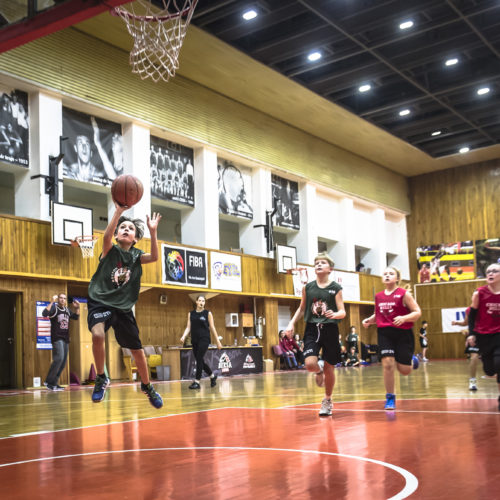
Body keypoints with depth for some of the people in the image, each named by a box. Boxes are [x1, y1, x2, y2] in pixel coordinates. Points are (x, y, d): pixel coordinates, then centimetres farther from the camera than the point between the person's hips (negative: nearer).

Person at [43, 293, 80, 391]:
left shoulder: (67, 310, 15)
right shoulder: (54, 308, -5)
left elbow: (76, 317, 27)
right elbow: (44, 314, -23)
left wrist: (77, 308, 11)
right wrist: (52, 302, -26)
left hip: (65, 339, 7)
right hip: (57, 338, -7)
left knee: (63, 362, 5)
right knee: (59, 358, -21)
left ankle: (54, 383, 11)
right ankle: (48, 381, -11)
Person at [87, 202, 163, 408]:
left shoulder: (136, 256, 5)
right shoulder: (110, 250, -2)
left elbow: (154, 257, -15)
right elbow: (107, 236, -25)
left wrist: (153, 232, -27)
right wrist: (119, 211, -34)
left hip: (123, 308, 3)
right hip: (100, 302, -3)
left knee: (137, 349, 7)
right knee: (98, 335, -32)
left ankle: (147, 386, 31)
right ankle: (101, 379, -10)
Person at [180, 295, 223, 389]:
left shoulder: (208, 313, 1)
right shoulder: (191, 314, 10)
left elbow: (212, 328, 3)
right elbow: (188, 327, 6)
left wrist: (218, 341, 2)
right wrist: (184, 336, -12)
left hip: (204, 339, -4)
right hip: (194, 340, 4)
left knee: (199, 359, -13)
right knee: (199, 360, 8)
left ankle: (197, 382, -8)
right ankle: (212, 376, 30)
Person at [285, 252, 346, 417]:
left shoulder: (336, 288, 0)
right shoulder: (307, 287, 6)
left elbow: (342, 312, -3)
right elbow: (302, 308, 17)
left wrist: (334, 314, -25)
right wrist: (292, 323, 5)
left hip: (330, 329, -1)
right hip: (312, 329, 1)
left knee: (329, 368, 6)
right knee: (310, 364, -18)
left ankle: (327, 400, 28)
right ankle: (319, 370, 21)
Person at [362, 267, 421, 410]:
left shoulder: (403, 294, -5)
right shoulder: (378, 296, 9)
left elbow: (417, 312, -7)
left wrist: (404, 318, -23)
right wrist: (369, 320, 4)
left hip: (403, 333, -3)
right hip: (385, 333, 3)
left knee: (404, 370, 1)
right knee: (387, 364, -12)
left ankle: (412, 360, 39)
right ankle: (390, 398, 2)